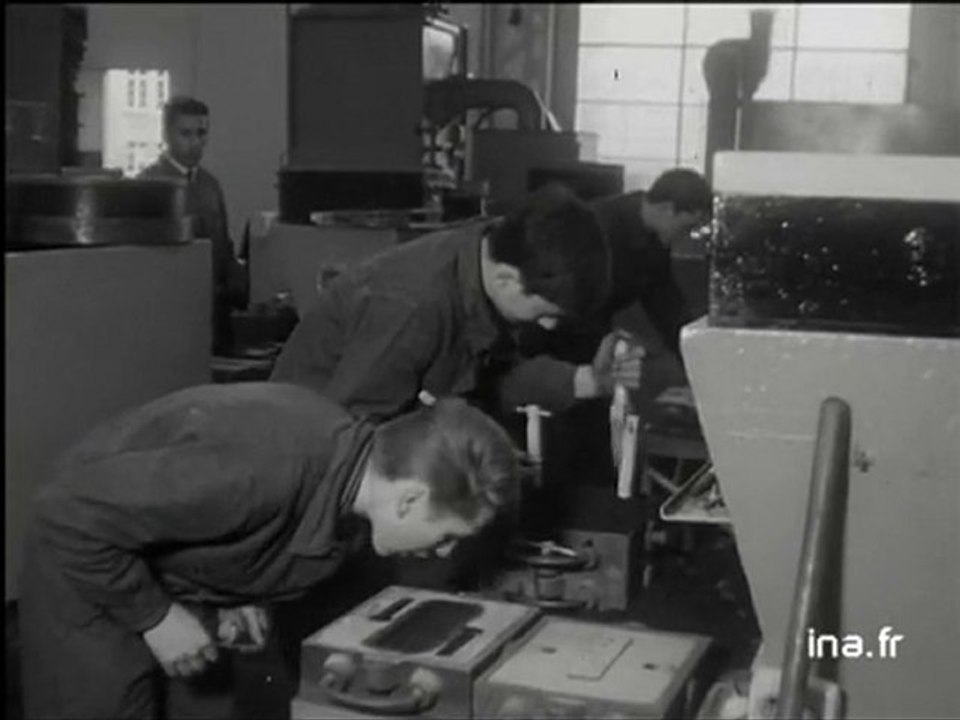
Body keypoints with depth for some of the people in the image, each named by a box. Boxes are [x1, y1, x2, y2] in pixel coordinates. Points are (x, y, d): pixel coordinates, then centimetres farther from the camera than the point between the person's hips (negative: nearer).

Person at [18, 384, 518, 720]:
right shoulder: (263, 468, -39)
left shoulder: (356, 469, -13)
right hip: (86, 567, -6)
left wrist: (228, 596, -7)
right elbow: (70, 513, -33)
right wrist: (154, 616, -24)